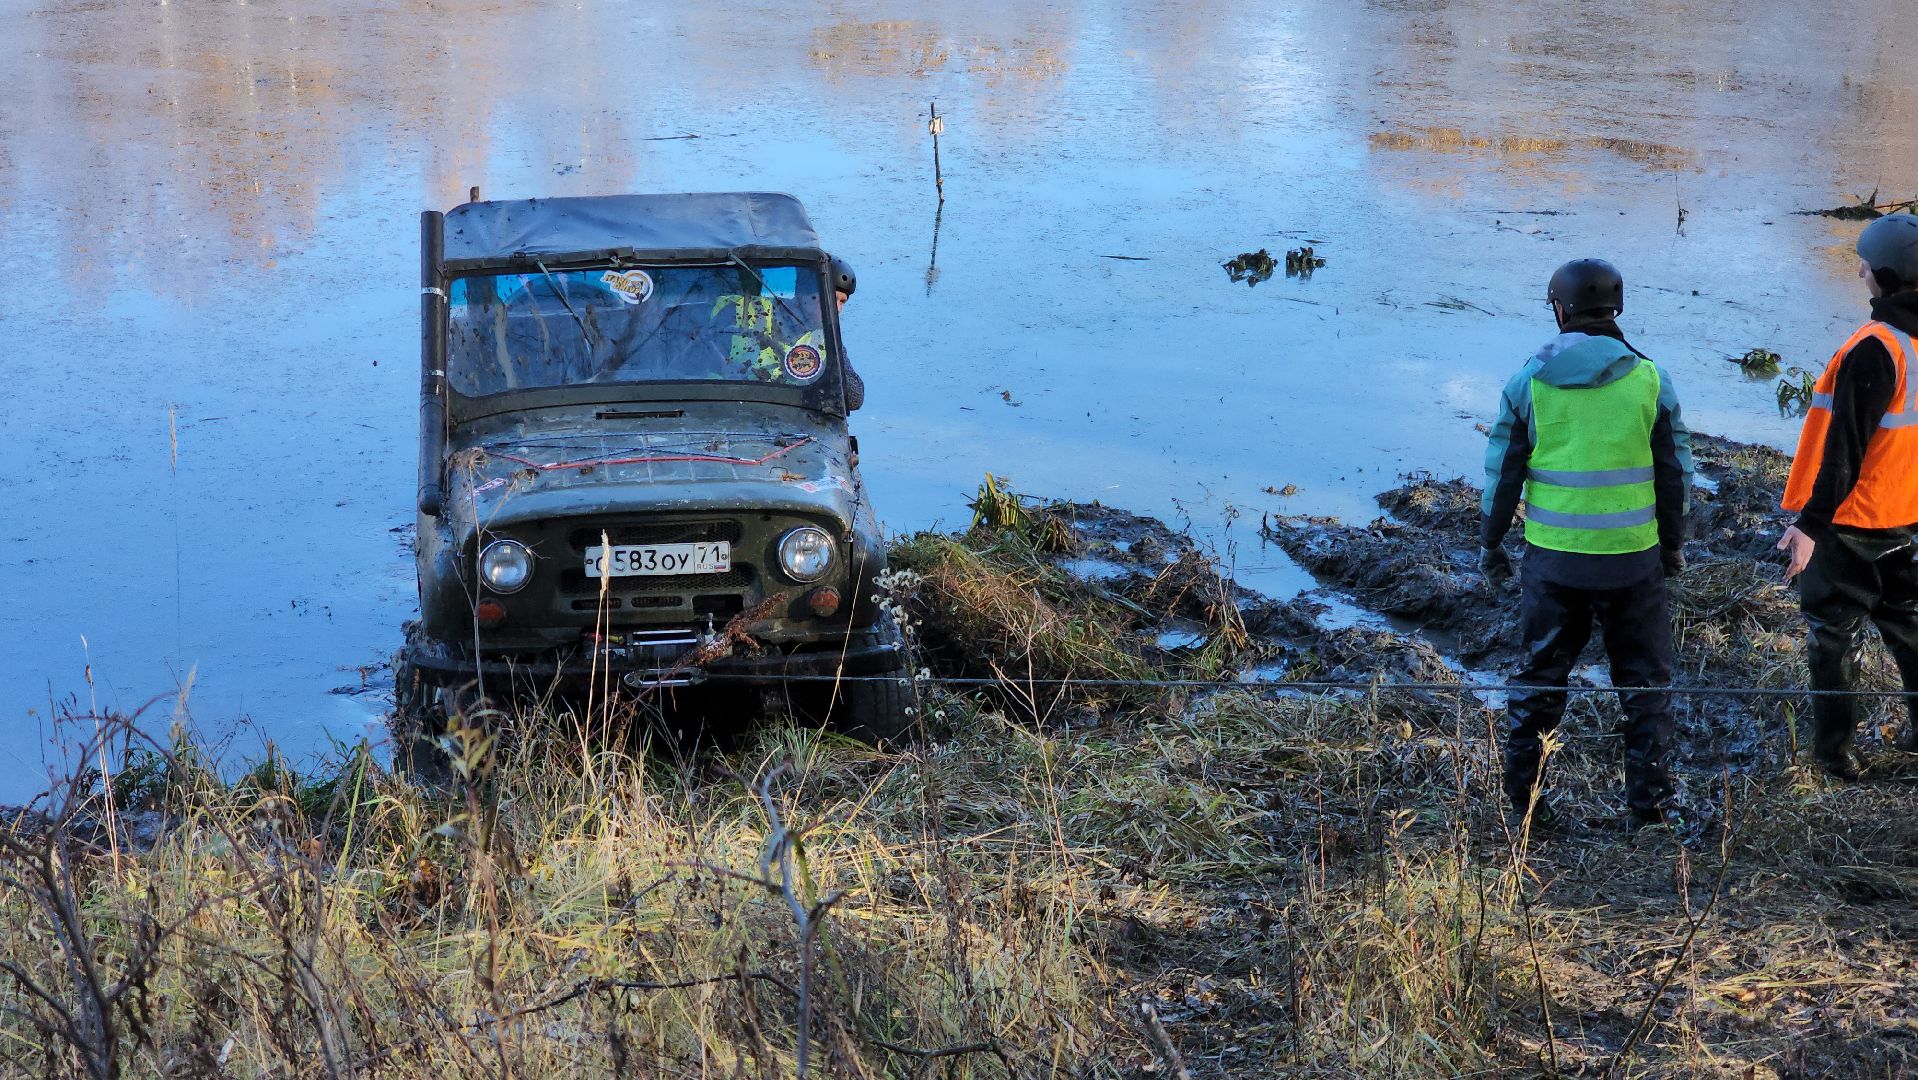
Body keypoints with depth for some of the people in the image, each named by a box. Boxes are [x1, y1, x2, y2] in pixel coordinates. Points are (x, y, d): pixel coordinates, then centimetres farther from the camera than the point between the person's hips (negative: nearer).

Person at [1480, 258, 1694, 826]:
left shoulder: (1530, 380, -4)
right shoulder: (1649, 380, -4)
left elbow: (1501, 471, 1)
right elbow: (1676, 473, 2)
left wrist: (1490, 543, 13)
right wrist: (1673, 545, 15)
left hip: (1553, 559, 1)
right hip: (1633, 560, -1)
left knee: (1541, 674, 14)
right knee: (1645, 679, 12)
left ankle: (1521, 794, 18)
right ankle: (1648, 799, 12)